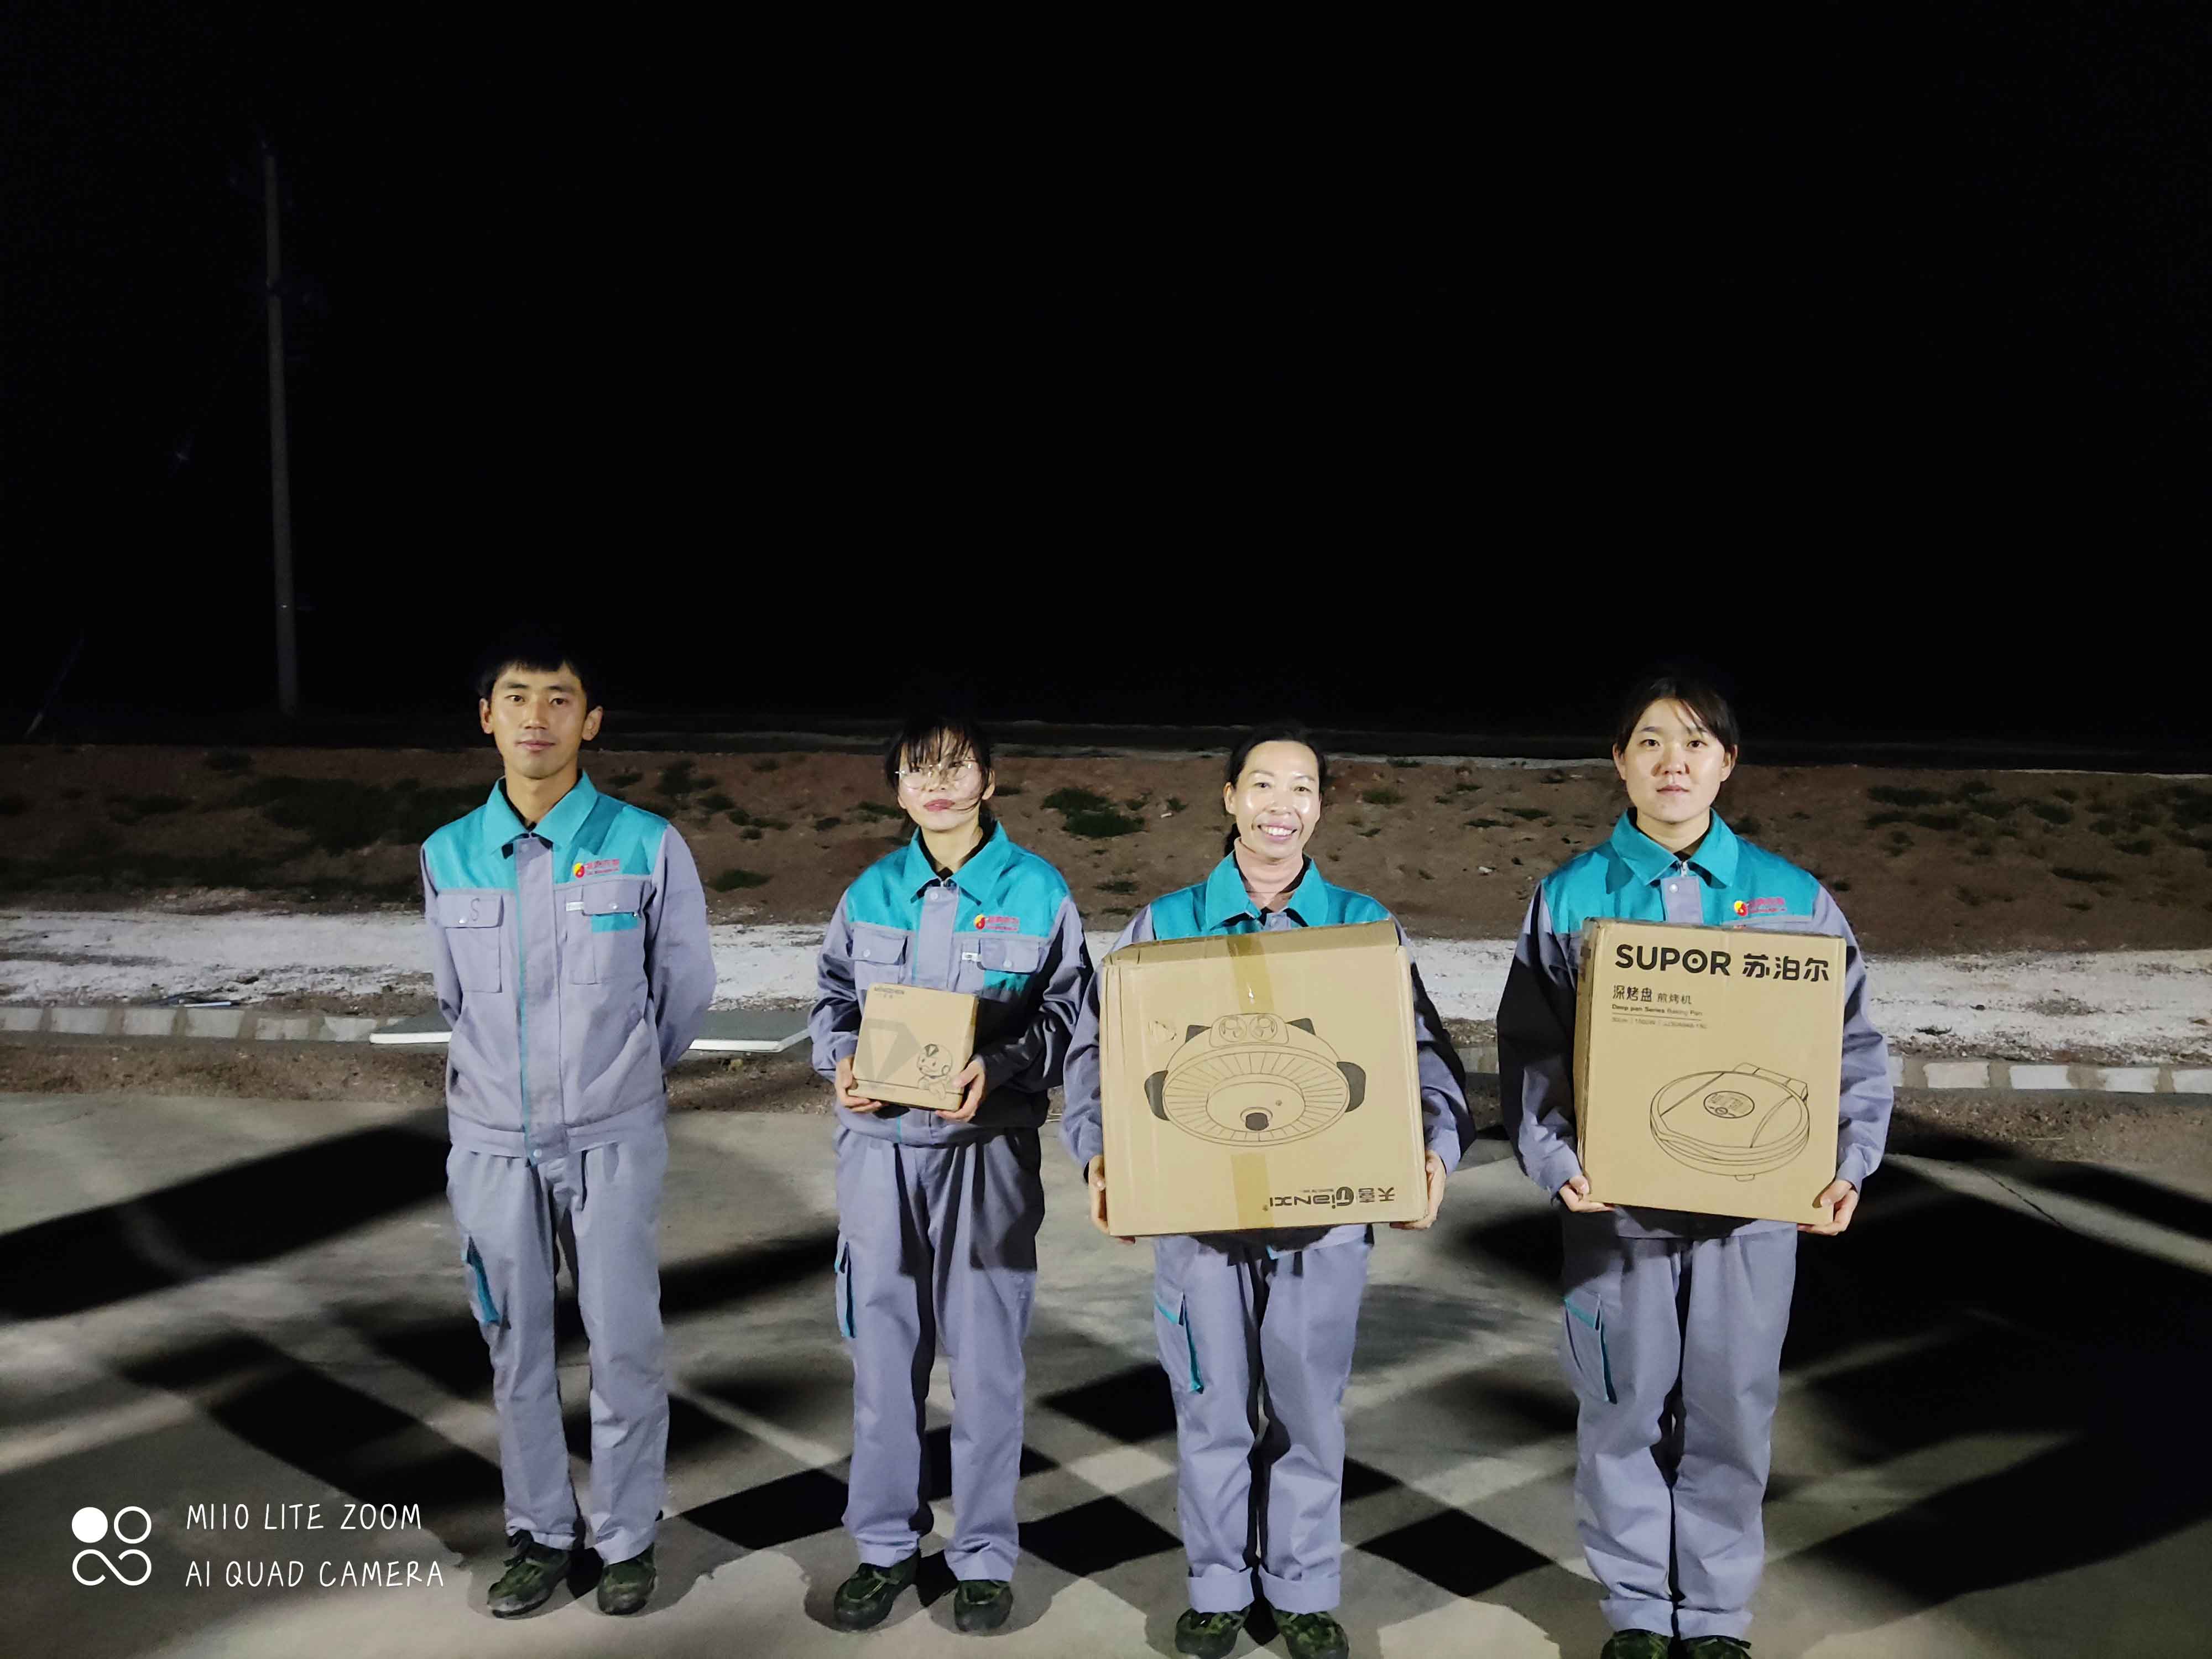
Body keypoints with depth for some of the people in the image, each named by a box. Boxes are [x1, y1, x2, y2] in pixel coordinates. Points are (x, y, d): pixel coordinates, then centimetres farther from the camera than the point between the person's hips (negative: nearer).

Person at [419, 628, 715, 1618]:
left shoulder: (647, 848, -9)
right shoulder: (449, 855, 0)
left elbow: (686, 991, 2)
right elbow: (453, 997, 14)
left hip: (611, 1143, -2)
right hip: (493, 1143, 3)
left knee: (623, 1347, 5)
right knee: (516, 1349, 13)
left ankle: (627, 1538, 24)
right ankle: (541, 1533, 30)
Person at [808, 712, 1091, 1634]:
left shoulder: (1038, 891, -1)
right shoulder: (870, 893, 9)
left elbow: (1067, 1016, 0)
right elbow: (833, 998, 16)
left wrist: (997, 1068, -17)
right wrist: (841, 1061, -5)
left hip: (987, 1148, -3)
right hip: (879, 1146, 3)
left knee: (984, 1354, 4)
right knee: (882, 1349, 9)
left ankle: (985, 1556, 20)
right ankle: (885, 1546, 25)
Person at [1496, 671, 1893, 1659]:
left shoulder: (1791, 897, 3)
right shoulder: (1570, 897, 0)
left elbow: (1853, 1041, 7)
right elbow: (1528, 1050, -1)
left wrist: (1849, 1163, -6)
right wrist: (1552, 1160, -15)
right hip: (1614, 1201, 0)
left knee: (1733, 1411, 9)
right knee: (1623, 1410, 9)